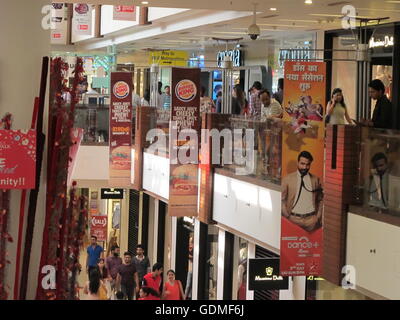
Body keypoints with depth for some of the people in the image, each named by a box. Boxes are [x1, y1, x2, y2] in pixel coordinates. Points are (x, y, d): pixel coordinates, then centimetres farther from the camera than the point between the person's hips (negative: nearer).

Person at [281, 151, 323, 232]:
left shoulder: (316, 180, 8)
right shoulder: (287, 179, 3)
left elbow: (320, 200, 13)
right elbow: (282, 200, 4)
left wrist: (318, 217, 4)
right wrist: (287, 216, -3)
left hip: (311, 219, 1)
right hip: (294, 219, -1)